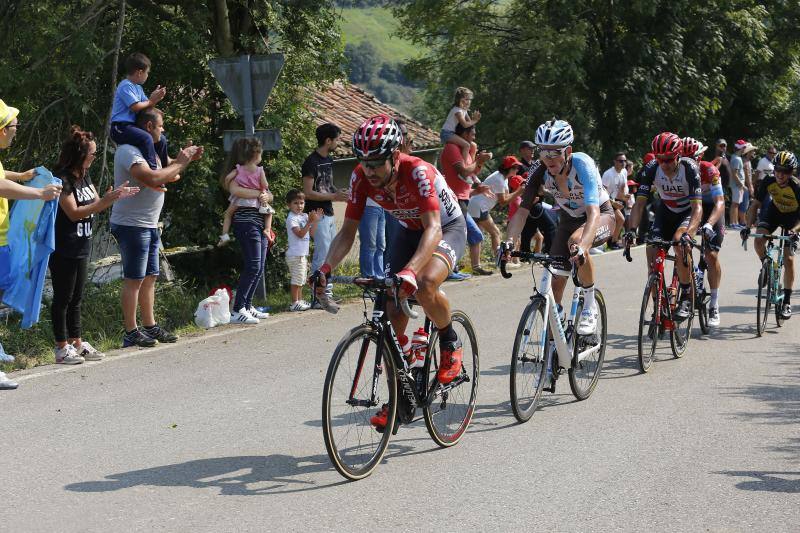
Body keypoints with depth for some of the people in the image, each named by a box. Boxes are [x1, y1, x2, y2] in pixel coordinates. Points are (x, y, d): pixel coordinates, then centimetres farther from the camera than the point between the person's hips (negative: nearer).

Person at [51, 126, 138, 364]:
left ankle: (77, 342, 19)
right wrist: (107, 199, -22)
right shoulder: (62, 179, -16)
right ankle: (62, 347, 3)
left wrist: (117, 195, -2)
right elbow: (74, 213, -20)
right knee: (62, 298, -1)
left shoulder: (84, 176, 12)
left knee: (76, 299, 13)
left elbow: (97, 205, 16)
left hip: (81, 249, 9)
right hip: (63, 252, -9)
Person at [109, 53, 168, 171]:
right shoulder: (125, 86, -13)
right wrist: (150, 101, -6)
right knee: (146, 138, -33)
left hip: (132, 126, 10)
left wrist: (154, 98, -4)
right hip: (121, 128, -10)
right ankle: (153, 170, -34)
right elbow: (135, 107, -21)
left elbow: (146, 105, 16)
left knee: (161, 139, 13)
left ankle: (164, 169, 22)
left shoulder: (138, 88, 18)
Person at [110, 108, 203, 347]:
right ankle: (131, 333, -3)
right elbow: (152, 178, -30)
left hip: (149, 226, 10)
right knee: (133, 280, -7)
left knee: (149, 278, 13)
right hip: (131, 225, -10)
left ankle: (150, 327, 21)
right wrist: (179, 163, -19)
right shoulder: (129, 151, -16)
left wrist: (185, 160, 8)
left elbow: (170, 176, 22)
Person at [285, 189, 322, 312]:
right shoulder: (291, 218, -13)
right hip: (295, 254, -9)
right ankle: (295, 303, -5)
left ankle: (300, 301, 22)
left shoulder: (304, 216, 12)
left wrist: (315, 220, 4)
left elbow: (311, 233, 13)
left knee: (301, 280, 15)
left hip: (303, 254, 9)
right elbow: (300, 234, -22)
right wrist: (310, 222, -27)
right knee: (296, 280, -8)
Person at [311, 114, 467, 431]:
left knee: (425, 284, -35)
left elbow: (433, 229, -44)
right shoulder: (361, 178, -20)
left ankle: (450, 343, -5)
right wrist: (326, 268, -32)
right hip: (409, 230, 6)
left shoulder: (418, 172, -36)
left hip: (447, 227, -6)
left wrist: (409, 271, -60)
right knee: (391, 311, -7)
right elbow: (348, 231, -15)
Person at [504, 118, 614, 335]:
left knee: (576, 240, -37)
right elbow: (522, 210, -24)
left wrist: (582, 247, -60)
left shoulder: (582, 164, -33)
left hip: (601, 216, -4)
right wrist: (509, 242, -42)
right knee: (556, 280, -8)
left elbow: (593, 213, -44)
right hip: (569, 219, 5)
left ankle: (590, 307, -18)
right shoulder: (539, 171, -21)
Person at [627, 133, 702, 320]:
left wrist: (688, 233, -51)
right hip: (666, 211, 4)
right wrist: (632, 230, -38)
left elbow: (697, 207, -35)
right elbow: (639, 203, -22)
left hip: (688, 212, -3)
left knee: (679, 241, -32)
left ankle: (687, 299, -21)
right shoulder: (651, 169, -22)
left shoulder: (689, 168, -30)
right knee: (652, 251, -14)